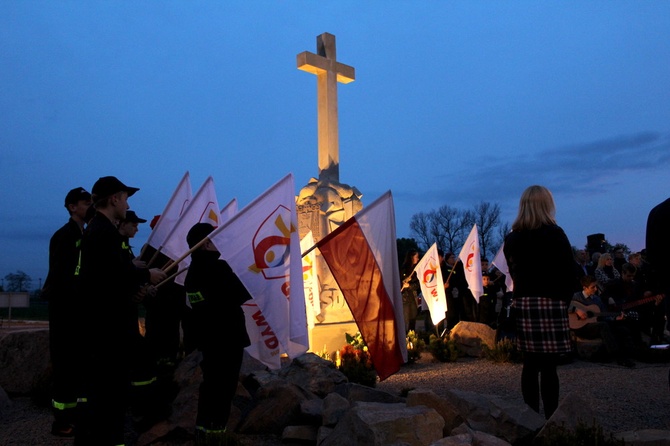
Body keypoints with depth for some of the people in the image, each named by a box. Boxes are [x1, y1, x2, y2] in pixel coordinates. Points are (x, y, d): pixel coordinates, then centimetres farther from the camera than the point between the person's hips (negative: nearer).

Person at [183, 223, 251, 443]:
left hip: (207, 337, 9)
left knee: (211, 385, 19)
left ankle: (203, 434, 28)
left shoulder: (192, 272, 9)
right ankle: (214, 435, 5)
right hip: (227, 338, -9)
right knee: (223, 388, -1)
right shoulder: (218, 267, -19)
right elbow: (243, 294, -17)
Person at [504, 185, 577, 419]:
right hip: (551, 303, -5)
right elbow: (570, 274, -7)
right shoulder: (555, 234, -7)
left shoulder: (511, 239, 8)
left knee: (530, 364, 9)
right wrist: (564, 299, 5)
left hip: (523, 303, 5)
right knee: (549, 366, -3)